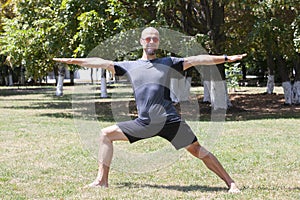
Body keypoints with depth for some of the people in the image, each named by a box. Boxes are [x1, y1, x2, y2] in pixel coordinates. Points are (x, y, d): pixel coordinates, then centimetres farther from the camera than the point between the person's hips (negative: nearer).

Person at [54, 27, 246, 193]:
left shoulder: (168, 62, 8)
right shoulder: (130, 66, 12)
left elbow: (195, 60, 1)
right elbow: (102, 63, 9)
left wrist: (226, 58, -6)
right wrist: (73, 61, 6)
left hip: (170, 121, -3)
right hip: (144, 124, 3)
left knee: (197, 150, -8)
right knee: (106, 134, 3)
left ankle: (230, 183, -1)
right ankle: (102, 181, 9)